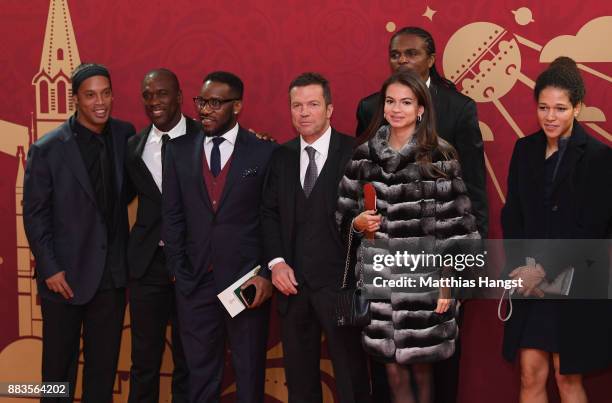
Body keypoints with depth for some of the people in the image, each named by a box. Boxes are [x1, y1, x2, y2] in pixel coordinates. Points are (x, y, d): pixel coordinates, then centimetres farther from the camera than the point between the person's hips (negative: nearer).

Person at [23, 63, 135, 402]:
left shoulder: (124, 135, 2)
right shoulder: (47, 149, -9)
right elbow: (34, 214, -6)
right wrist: (49, 269, -12)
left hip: (112, 274, 3)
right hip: (66, 276, -3)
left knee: (104, 365, 11)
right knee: (59, 367, 9)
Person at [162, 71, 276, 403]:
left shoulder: (264, 152, -1)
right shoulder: (179, 151, 7)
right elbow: (171, 216, 8)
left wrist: (267, 274, -8)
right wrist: (178, 272, 2)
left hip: (248, 281, -2)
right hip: (195, 282, 2)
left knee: (249, 375, 7)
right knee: (200, 376, 9)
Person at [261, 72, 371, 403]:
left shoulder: (354, 153, -4)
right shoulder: (281, 156, 11)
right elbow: (269, 213, 10)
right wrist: (276, 261, -4)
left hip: (339, 281, -4)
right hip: (293, 281, 4)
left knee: (351, 375, 3)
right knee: (298, 376, 13)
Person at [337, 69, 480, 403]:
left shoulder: (439, 156, -4)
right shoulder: (364, 154, 8)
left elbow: (456, 222, -4)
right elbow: (344, 212, 15)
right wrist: (357, 223, -7)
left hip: (423, 278, -3)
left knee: (421, 369, 6)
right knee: (394, 372, 6)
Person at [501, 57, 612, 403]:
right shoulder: (526, 148, 7)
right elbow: (512, 215, 7)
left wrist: (546, 270, -15)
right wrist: (521, 268, -7)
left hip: (575, 284, -4)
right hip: (530, 284, 4)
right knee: (531, 375, 4)